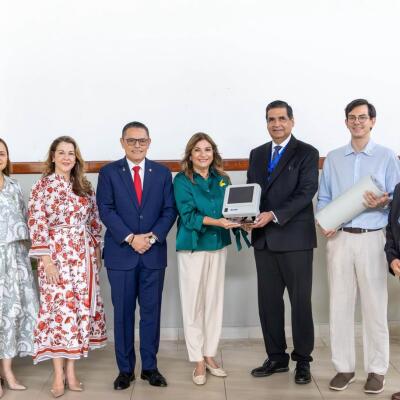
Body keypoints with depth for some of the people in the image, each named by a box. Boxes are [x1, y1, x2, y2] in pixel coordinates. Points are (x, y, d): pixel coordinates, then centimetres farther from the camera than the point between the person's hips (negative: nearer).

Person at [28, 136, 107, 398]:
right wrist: (46, 260, -15)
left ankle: (71, 370, 16)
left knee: (80, 308, 6)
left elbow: (95, 221, 13)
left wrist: (97, 251, 10)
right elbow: (37, 225, -10)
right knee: (58, 308, -2)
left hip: (84, 256, 4)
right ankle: (59, 375, 8)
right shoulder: (43, 186, -4)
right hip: (57, 255, -4)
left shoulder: (85, 186, 10)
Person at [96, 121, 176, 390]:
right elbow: (106, 210, -5)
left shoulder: (162, 173, 8)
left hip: (154, 253, 2)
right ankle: (125, 369, 16)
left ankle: (150, 367, 19)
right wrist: (130, 238, -15)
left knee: (151, 312, 7)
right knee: (123, 313, 5)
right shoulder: (109, 173, 2)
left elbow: (169, 210, 3)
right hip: (121, 253, -1)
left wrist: (152, 236, -12)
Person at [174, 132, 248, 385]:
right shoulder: (182, 180, -7)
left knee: (215, 301, 11)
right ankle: (198, 361, 12)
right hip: (192, 246, -4)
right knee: (193, 303, 2)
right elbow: (188, 215, -16)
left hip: (218, 245, 5)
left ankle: (210, 355, 23)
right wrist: (216, 221, -28)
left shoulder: (222, 179, 7)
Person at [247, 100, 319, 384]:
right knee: (268, 301, 9)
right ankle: (277, 358, 21)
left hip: (295, 238, -5)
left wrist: (274, 215, -22)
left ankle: (303, 361, 14)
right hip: (264, 239, 5)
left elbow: (306, 192, -12)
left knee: (301, 301, 3)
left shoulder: (306, 153, -2)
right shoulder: (257, 154, 15)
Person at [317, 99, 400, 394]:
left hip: (372, 239, -2)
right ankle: (344, 367, 16)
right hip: (339, 238, 3)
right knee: (340, 304, 5)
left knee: (375, 305, 2)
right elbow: (324, 198, 12)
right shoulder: (333, 158, 11)